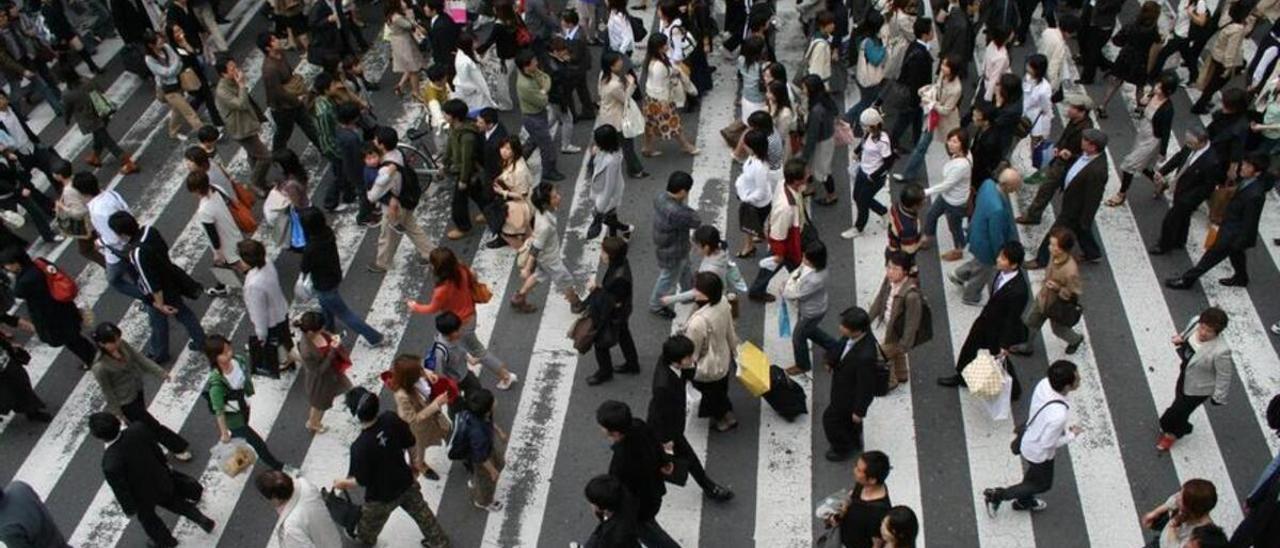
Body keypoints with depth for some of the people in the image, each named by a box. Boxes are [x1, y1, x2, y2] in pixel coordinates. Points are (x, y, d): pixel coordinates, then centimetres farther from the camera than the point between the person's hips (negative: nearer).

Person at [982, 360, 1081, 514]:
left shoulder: (1044, 383, -23)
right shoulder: (1059, 415, -43)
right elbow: (1047, 443, -27)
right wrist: (1071, 435, -13)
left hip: (1029, 438, 7)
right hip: (1039, 453, -7)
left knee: (1034, 473, 34)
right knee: (1043, 484, 23)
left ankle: (1024, 501, 60)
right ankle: (996, 495, 27)